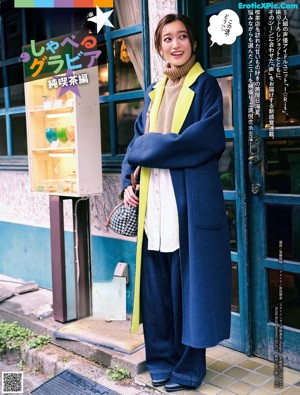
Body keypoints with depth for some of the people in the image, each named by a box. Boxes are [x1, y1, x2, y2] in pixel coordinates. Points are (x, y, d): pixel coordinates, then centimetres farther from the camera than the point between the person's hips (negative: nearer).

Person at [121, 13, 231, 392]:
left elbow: (206, 138, -13)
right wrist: (128, 181, 2)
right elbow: (137, 142, 17)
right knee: (157, 283, 9)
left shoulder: (206, 86, 2)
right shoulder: (154, 92, 17)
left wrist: (151, 146, -9)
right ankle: (162, 357, 26)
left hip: (191, 200, -5)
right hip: (154, 201, 5)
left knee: (189, 283, 2)